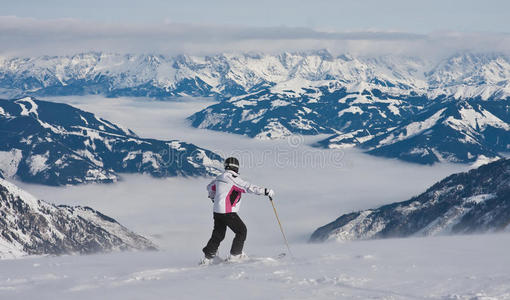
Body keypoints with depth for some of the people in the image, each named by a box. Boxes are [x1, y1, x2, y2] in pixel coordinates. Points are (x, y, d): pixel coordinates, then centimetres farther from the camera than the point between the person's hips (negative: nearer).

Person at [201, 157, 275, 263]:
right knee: (241, 230, 4)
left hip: (217, 211, 8)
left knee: (218, 235, 16)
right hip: (228, 212, -8)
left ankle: (208, 257, 16)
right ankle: (235, 255, 6)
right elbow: (248, 187, -21)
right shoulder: (233, 179, -14)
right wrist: (265, 191, -19)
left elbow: (210, 187, 29)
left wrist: (213, 197, 49)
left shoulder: (219, 178, 11)